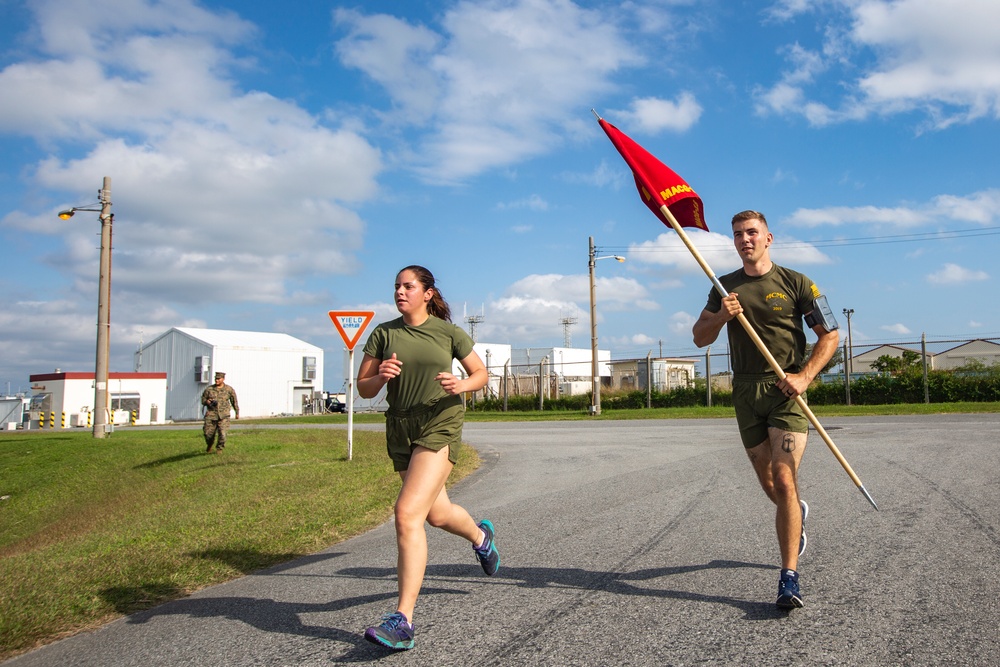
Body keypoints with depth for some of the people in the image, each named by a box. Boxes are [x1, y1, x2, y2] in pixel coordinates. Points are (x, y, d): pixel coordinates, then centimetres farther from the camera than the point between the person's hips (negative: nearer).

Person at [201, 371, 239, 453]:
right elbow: (203, 399, 14)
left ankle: (219, 448, 14)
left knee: (223, 434, -11)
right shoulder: (209, 389, 5)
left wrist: (237, 413, 17)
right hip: (211, 415, 1)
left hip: (223, 416, -1)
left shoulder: (229, 389, 3)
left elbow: (234, 401, 13)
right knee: (208, 433, 2)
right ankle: (209, 446, 34)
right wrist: (207, 401, -9)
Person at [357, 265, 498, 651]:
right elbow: (363, 389, 5)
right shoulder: (383, 333, 4)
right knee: (437, 514, 20)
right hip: (400, 430, 5)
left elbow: (481, 373, 8)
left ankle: (402, 621, -15)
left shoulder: (448, 332, -2)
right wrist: (380, 376, -17)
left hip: (440, 425, -5)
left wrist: (461, 385, -14)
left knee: (408, 513, -20)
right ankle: (480, 535, 55)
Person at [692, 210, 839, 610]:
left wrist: (804, 377, -12)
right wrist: (720, 316, -12)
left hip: (787, 390, -3)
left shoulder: (795, 283, 1)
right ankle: (797, 514, 46)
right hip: (746, 392, 4)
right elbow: (700, 338, 9)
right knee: (769, 485, 11)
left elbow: (830, 335, 2)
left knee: (783, 480, -14)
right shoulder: (724, 288, 11)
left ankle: (789, 578, -9)